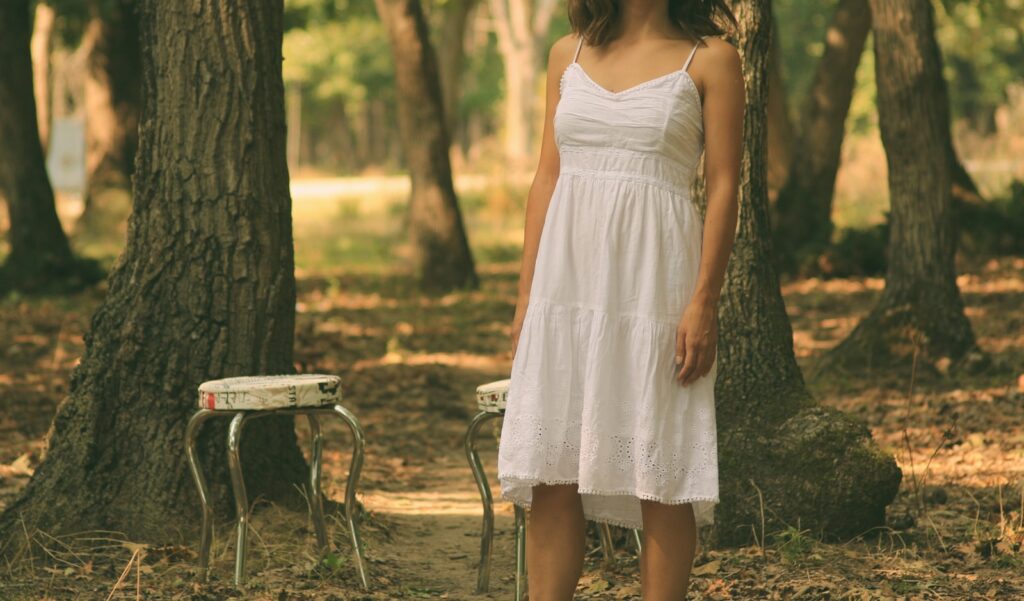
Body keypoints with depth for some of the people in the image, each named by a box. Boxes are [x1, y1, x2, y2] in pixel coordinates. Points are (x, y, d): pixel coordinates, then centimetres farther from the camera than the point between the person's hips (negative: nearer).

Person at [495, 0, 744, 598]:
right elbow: (547, 178, 13)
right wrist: (526, 296, 8)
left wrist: (704, 302, -13)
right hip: (567, 277, 4)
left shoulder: (709, 59, 0)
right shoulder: (569, 55, 13)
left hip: (654, 278, -4)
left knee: (659, 470, -1)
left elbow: (724, 187, -4)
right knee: (550, 466, 2)